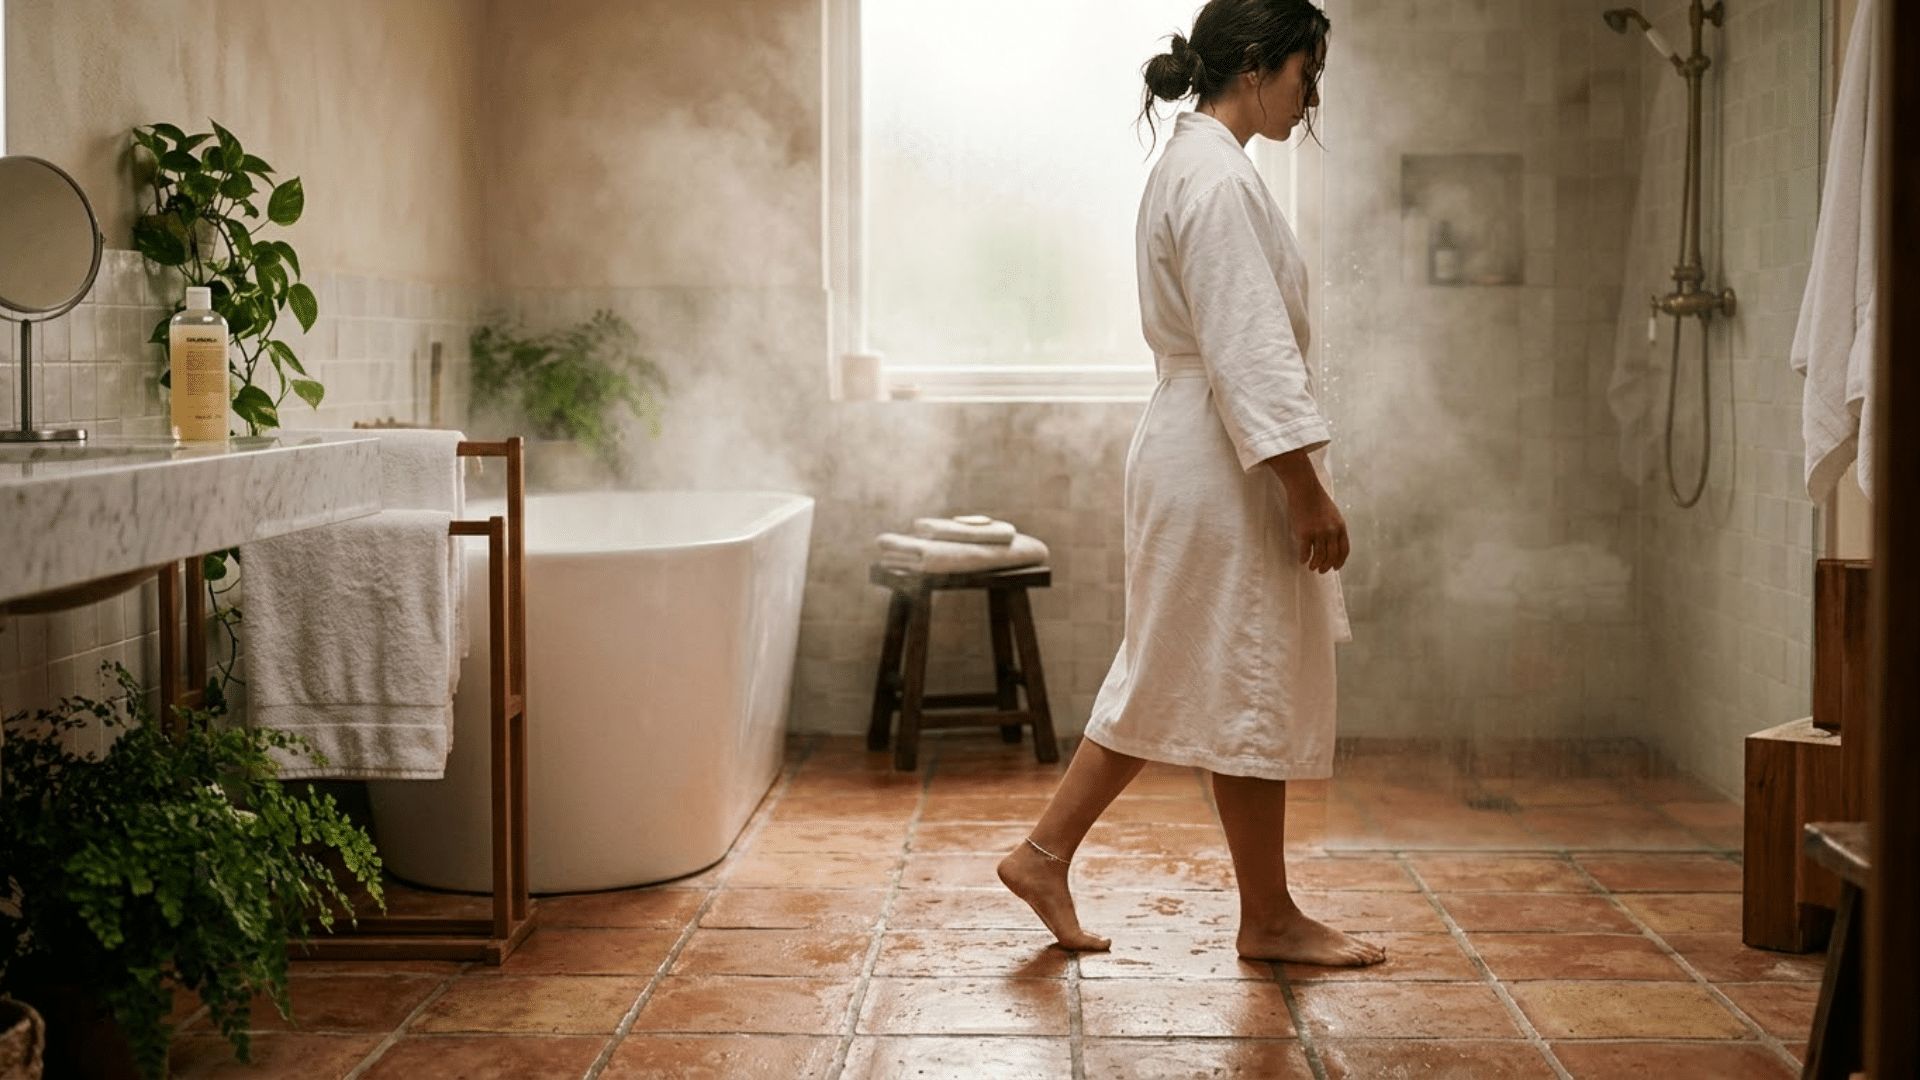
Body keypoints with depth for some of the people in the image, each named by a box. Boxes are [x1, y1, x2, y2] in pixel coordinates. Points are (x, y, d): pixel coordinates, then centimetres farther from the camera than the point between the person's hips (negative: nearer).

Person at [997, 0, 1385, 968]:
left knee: (1173, 680, 16)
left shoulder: (1191, 164, 16)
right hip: (1227, 462, -11)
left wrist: (1298, 484, 23)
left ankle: (1045, 851, 20)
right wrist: (1307, 489, -21)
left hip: (1194, 450, 11)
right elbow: (1249, 351, -23)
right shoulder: (1219, 179, -18)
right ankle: (1268, 919, 15)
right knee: (1251, 687, 1)